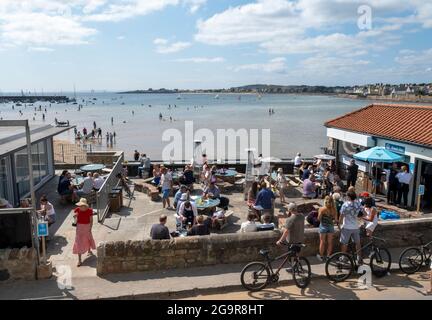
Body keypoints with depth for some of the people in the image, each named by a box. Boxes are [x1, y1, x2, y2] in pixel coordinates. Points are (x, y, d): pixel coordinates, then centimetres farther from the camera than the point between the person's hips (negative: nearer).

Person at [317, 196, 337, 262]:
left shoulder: (322, 209, -16)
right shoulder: (334, 209, -7)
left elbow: (319, 218, -10)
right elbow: (335, 218, 3)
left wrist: (319, 212, 6)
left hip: (323, 226, -3)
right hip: (331, 226, 3)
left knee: (322, 242, 8)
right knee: (330, 242, 13)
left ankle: (321, 256, 16)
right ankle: (328, 256, 22)